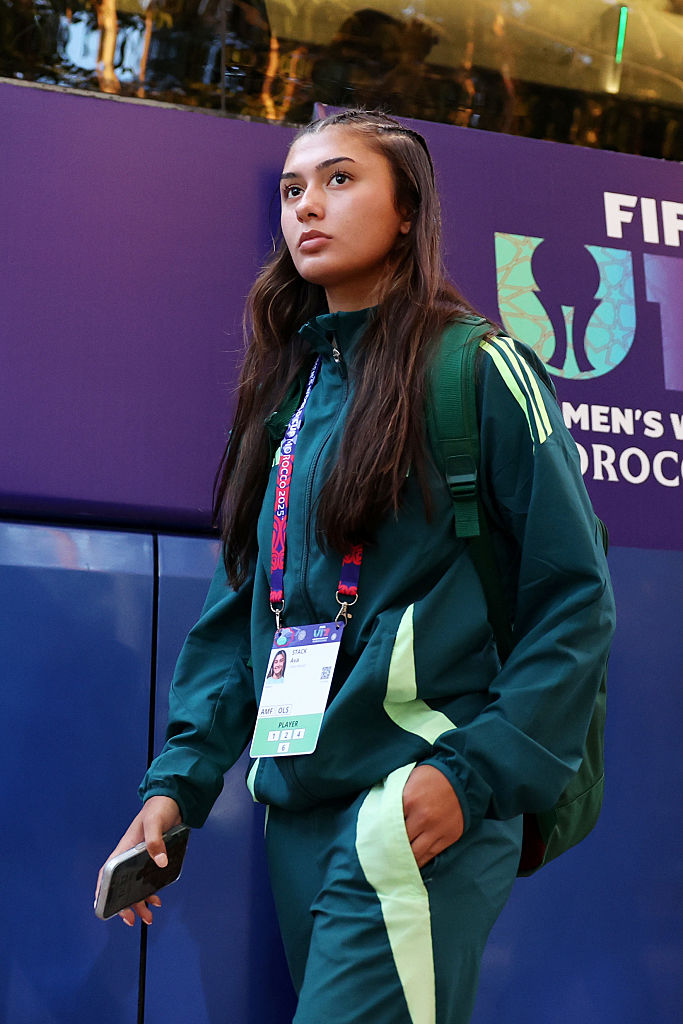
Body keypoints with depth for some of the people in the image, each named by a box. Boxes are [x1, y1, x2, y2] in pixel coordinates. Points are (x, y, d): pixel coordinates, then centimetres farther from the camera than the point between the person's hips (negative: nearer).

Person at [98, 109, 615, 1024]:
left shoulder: (478, 368, -4)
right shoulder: (287, 389, 14)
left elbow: (574, 598, -7)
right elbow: (238, 605, 13)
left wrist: (476, 773, -15)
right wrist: (180, 777, 4)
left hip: (418, 810, -6)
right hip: (295, 805, 6)